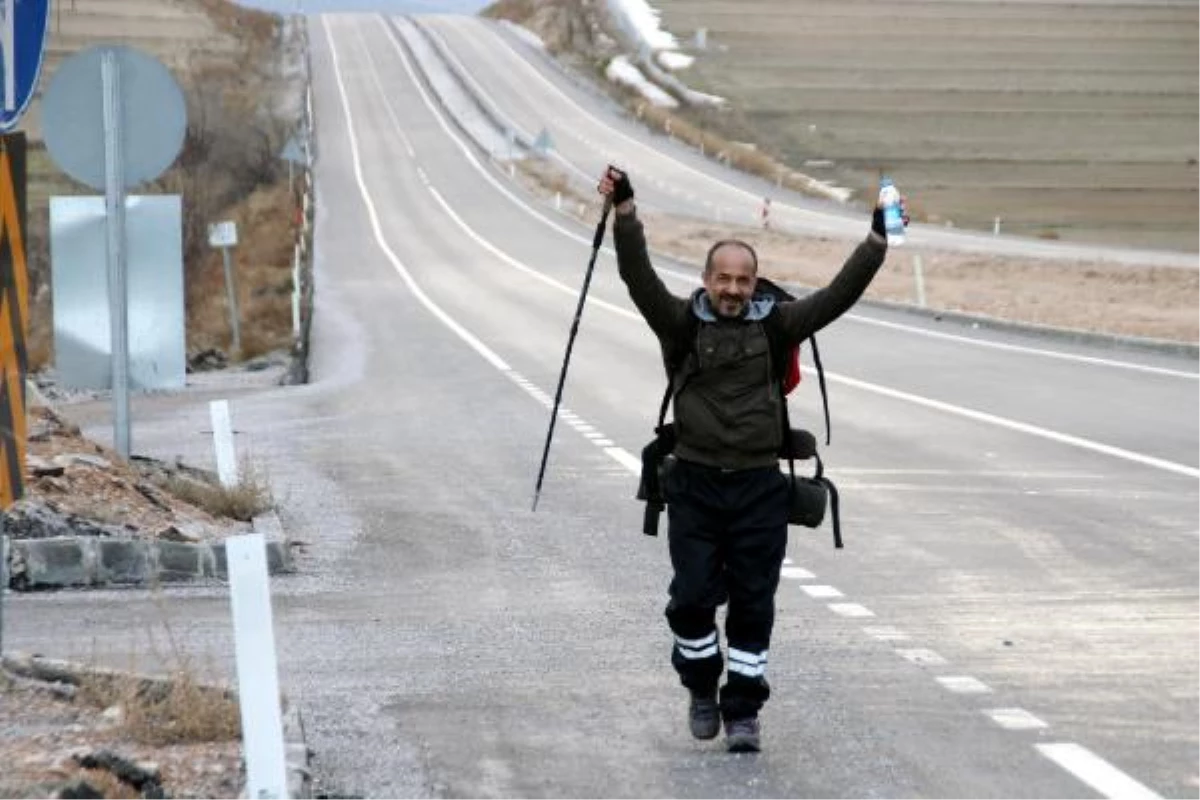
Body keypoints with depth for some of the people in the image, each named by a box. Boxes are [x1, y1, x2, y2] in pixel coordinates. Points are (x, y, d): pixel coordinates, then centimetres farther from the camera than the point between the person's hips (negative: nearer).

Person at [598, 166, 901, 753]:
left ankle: (743, 710, 12)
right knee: (692, 598, -3)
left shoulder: (775, 324, 6)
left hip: (759, 488, 1)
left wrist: (878, 241, -9)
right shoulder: (681, 323, 2)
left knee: (753, 604, 2)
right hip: (694, 484, -1)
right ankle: (702, 686, 22)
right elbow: (639, 279, -11)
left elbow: (838, 295, 0)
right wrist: (625, 212, -24)